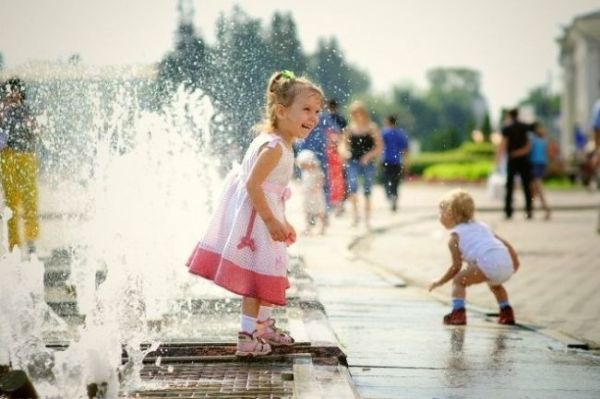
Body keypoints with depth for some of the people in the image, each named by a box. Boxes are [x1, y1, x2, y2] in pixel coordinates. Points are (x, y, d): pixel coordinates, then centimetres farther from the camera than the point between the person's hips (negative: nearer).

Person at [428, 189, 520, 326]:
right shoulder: (481, 226, 32)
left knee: (458, 281, 10)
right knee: (494, 283, 37)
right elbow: (506, 244, 27)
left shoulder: (454, 237, 12)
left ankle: (458, 313, -4)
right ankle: (507, 313, 33)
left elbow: (456, 267, 9)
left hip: (488, 264, -7)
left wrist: (439, 282, 21)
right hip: (507, 264, 7)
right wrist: (515, 263, 36)